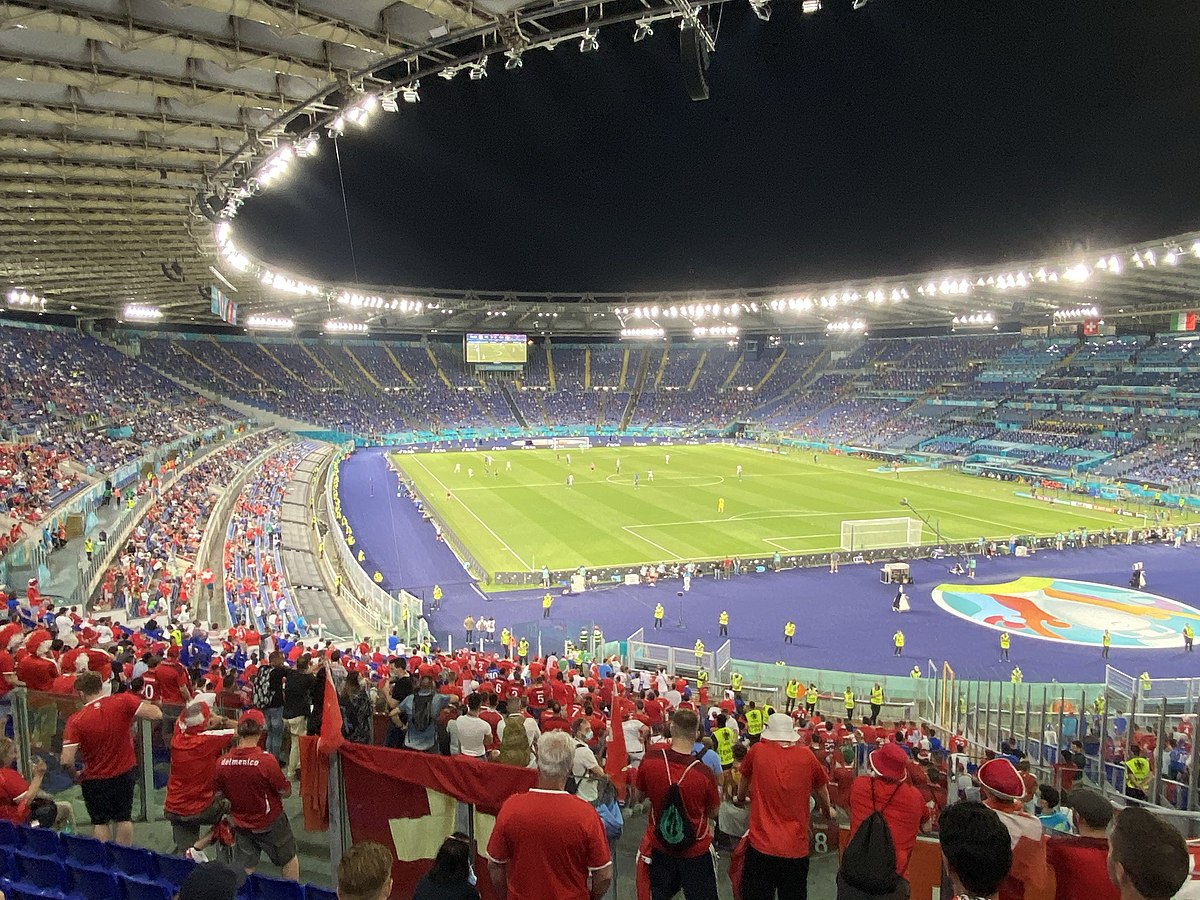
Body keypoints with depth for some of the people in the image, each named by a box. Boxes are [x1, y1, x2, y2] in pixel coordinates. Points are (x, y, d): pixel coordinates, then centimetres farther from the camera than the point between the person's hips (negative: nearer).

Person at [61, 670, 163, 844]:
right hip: (124, 774, 2)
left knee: (100, 822, 17)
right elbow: (156, 715, -22)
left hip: (95, 780, -2)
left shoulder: (76, 721, -18)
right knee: (123, 819, 18)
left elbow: (67, 761, -20)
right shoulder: (123, 701, -18)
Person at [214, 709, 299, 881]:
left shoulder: (222, 762, -16)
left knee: (244, 871, 19)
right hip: (270, 823, -3)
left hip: (241, 825, 4)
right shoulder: (266, 760, -29)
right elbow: (286, 792, -18)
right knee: (289, 860, 18)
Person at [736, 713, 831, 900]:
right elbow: (822, 792, 15)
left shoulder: (757, 751, -4)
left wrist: (740, 800, 39)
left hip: (761, 846, -1)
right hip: (796, 848, 1)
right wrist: (827, 812, 38)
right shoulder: (807, 756, -3)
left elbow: (744, 782, 17)